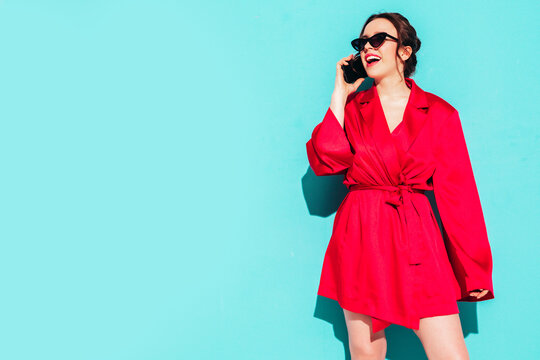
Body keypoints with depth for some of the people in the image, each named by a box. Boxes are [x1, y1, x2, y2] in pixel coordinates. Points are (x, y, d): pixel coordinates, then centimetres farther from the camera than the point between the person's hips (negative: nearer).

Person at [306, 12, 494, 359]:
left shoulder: (439, 114, 5)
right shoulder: (352, 106, 9)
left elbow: (457, 191, 3)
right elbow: (325, 161, -8)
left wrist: (474, 269, 0)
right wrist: (340, 94, -2)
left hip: (418, 240, -1)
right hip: (359, 237, 1)